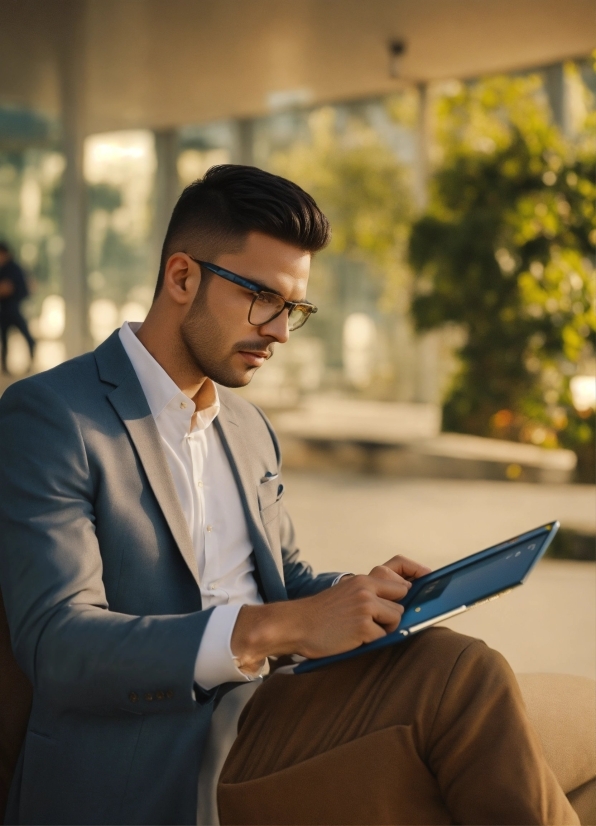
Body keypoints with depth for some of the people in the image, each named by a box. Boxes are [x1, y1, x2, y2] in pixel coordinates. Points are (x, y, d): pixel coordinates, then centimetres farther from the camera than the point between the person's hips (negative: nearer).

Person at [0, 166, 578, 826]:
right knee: (463, 680, -23)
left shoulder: (249, 430, 18)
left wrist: (362, 594, 1)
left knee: (459, 668, -21)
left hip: (258, 713, 7)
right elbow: (56, 646, -17)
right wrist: (272, 628, -27)